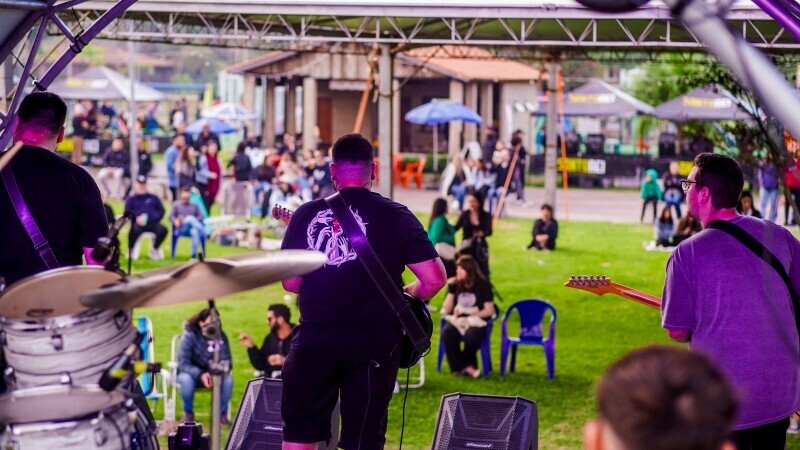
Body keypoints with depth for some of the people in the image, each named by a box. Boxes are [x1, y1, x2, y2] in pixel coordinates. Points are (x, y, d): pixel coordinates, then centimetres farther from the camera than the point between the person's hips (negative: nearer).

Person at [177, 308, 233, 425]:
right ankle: (188, 413, -13)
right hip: (192, 373, -2)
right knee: (186, 379, -37)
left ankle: (222, 413, -8)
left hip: (213, 375, 2)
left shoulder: (221, 336, -10)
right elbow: (183, 363, -26)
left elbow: (227, 362, -14)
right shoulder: (190, 335, -19)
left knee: (228, 379, -28)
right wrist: (200, 375, -42)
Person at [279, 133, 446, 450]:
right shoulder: (397, 217, -3)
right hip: (373, 343, -1)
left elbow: (290, 282, 5)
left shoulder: (307, 214, 1)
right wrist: (407, 295, 14)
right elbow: (435, 279, -6)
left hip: (315, 339, 1)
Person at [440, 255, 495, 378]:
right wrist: (451, 289, -6)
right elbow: (446, 310, 4)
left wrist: (466, 313, -10)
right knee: (446, 333, -32)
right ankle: (466, 367, -27)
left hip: (476, 322, -3)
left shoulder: (483, 285, 0)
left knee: (471, 336, -38)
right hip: (457, 321, 3)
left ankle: (460, 366, -13)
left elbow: (489, 311, -3)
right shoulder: (456, 284, 8)